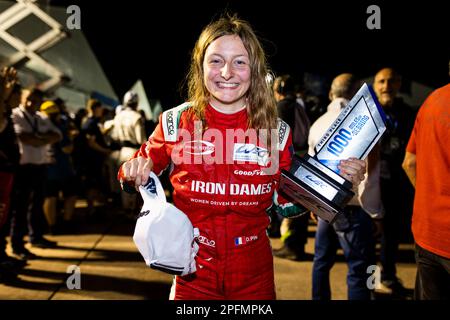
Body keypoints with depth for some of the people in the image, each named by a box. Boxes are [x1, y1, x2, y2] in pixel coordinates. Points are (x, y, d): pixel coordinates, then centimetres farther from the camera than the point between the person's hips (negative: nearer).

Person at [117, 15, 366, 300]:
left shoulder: (276, 130, -5)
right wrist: (135, 171, -15)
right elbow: (145, 166, 7)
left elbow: (288, 203, 4)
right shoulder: (176, 122, -8)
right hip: (194, 274, -1)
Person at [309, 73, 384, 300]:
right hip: (352, 208, -7)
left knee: (322, 261, 17)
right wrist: (375, 213, -5)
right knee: (359, 270, 1)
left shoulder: (318, 123, 9)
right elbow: (367, 174, -14)